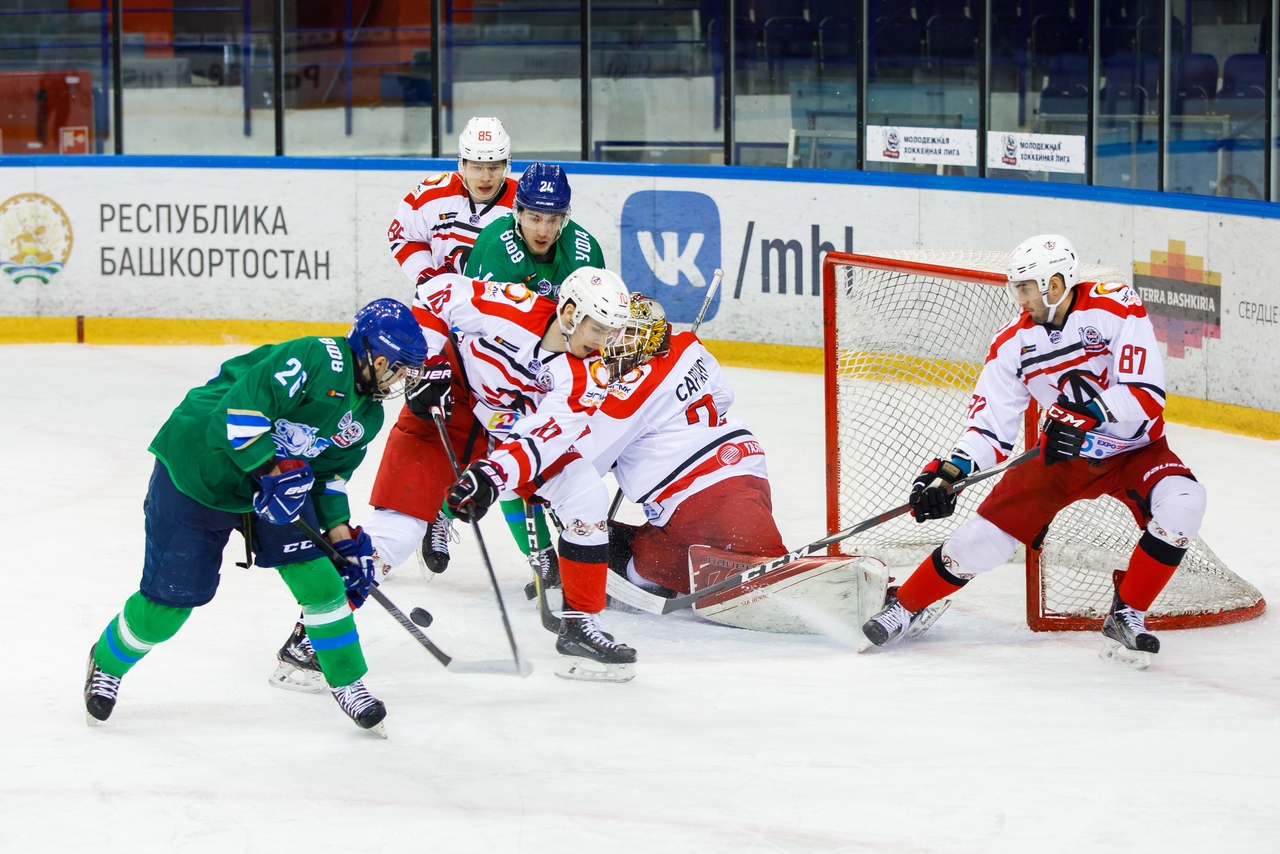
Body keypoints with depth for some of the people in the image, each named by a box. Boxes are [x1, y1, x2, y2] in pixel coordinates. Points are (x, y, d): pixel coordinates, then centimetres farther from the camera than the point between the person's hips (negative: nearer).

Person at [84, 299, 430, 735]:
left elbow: (329, 474, 12)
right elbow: (239, 406, -35)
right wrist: (274, 469, -37)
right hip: (197, 468, -8)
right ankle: (107, 663, 27)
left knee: (318, 576, -5)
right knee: (168, 601, -1)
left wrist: (342, 537, 2)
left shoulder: (367, 416, 2)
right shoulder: (319, 360, -28)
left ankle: (347, 683, 13)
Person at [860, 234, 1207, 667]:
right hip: (1063, 453, 3)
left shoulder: (1115, 310, -21)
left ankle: (1126, 616, -15)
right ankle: (903, 606, 16)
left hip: (1133, 451, -3)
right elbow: (990, 427, -6)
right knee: (987, 533, -7)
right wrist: (950, 473, -21)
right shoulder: (1014, 343, -8)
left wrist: (1091, 411, -42)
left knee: (1181, 503, -31)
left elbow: (1146, 396, -27)